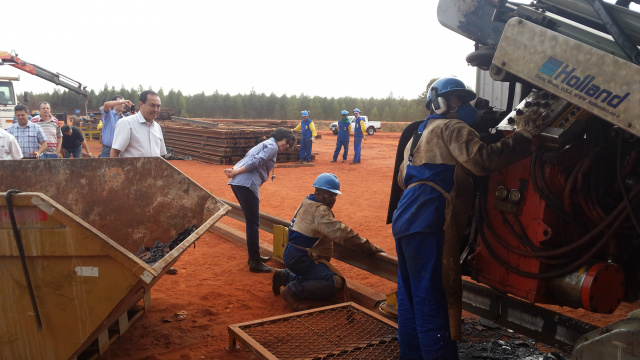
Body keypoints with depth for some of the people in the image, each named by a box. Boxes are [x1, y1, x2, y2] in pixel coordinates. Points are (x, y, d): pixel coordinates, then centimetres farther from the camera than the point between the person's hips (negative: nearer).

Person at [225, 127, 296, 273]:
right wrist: (236, 172, -15)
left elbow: (245, 160, 19)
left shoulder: (264, 144, 29)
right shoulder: (272, 146, -1)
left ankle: (254, 256, 30)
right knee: (253, 223, -7)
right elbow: (257, 161, -15)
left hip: (236, 183, 10)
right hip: (247, 184, -10)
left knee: (251, 221, 19)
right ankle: (255, 263, -4)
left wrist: (234, 170, 4)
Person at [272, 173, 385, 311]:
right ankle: (293, 291, -14)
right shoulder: (319, 211, -19)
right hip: (301, 258, -11)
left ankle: (284, 276, 22)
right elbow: (341, 233, -26)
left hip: (294, 255, 11)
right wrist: (370, 248, -24)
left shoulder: (308, 203, 13)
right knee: (336, 282, -20)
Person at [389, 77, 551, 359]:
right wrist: (523, 135, -12)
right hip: (431, 224, -10)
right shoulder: (451, 128, 0)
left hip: (406, 221, 10)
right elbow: (482, 159, -17)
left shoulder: (419, 135, 29)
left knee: (411, 299, 15)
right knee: (434, 303, -8)